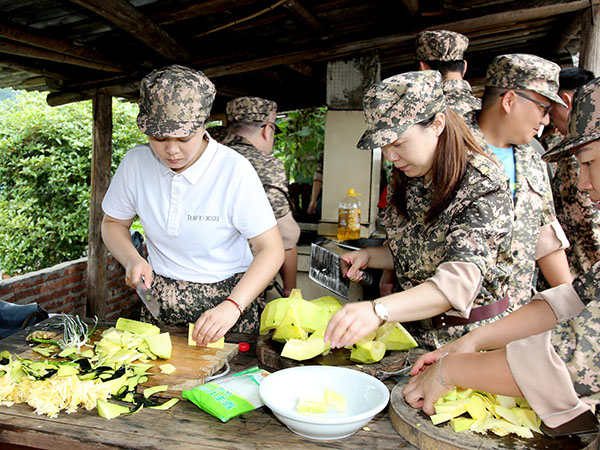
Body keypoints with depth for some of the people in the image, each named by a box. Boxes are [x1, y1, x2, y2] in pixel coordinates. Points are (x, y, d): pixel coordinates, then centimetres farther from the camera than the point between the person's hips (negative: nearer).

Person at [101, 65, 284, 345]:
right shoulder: (136, 163, -7)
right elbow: (113, 223, 9)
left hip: (226, 297, -3)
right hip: (160, 302, 4)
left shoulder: (234, 170, -20)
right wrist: (131, 259, -11)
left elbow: (271, 250, -20)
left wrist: (232, 306, -31)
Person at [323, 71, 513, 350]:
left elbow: (460, 282, -30)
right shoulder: (408, 182, 4)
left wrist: (378, 310, -44)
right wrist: (369, 257, -2)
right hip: (415, 331, 4)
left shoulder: (485, 186, -18)